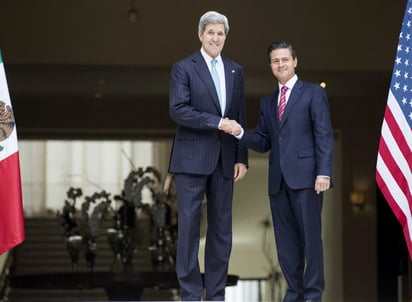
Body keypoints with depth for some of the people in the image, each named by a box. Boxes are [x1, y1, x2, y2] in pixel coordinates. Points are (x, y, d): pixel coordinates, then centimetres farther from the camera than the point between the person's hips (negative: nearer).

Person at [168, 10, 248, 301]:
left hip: (225, 160, 4)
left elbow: (240, 117, 13)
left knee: (222, 228, 6)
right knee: (189, 225, -3)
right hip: (192, 158, -4)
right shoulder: (184, 68, -1)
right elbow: (178, 110, -13)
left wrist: (242, 157, 7)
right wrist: (217, 122, -18)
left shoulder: (236, 70, 13)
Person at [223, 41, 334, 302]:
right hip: (278, 180, 6)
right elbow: (263, 143, 16)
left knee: (310, 236, -4)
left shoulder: (314, 93, 3)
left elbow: (324, 136, -5)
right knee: (285, 239, 6)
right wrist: (240, 133, -4)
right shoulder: (267, 102, 19)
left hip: (306, 176, -5)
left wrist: (324, 173, -15)